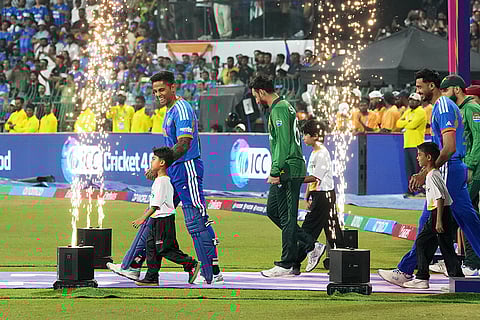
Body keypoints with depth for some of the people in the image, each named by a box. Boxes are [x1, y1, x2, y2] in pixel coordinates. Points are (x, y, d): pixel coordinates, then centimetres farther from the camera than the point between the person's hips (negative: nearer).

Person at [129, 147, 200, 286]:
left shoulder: (162, 181, -17)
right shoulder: (162, 179, 14)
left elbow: (156, 204, -22)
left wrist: (143, 218, -22)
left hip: (164, 219, -10)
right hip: (157, 220, 10)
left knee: (165, 249, -7)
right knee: (151, 247, 10)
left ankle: (191, 265, -1)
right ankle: (152, 277, 12)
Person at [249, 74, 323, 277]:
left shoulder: (279, 109, -12)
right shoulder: (285, 107, 20)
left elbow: (283, 143, -20)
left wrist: (275, 172, -21)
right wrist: (276, 171, 23)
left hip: (287, 171, -10)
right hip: (291, 171, 10)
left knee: (287, 217, -6)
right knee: (273, 210, 14)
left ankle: (287, 265, -2)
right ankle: (311, 246, 13)